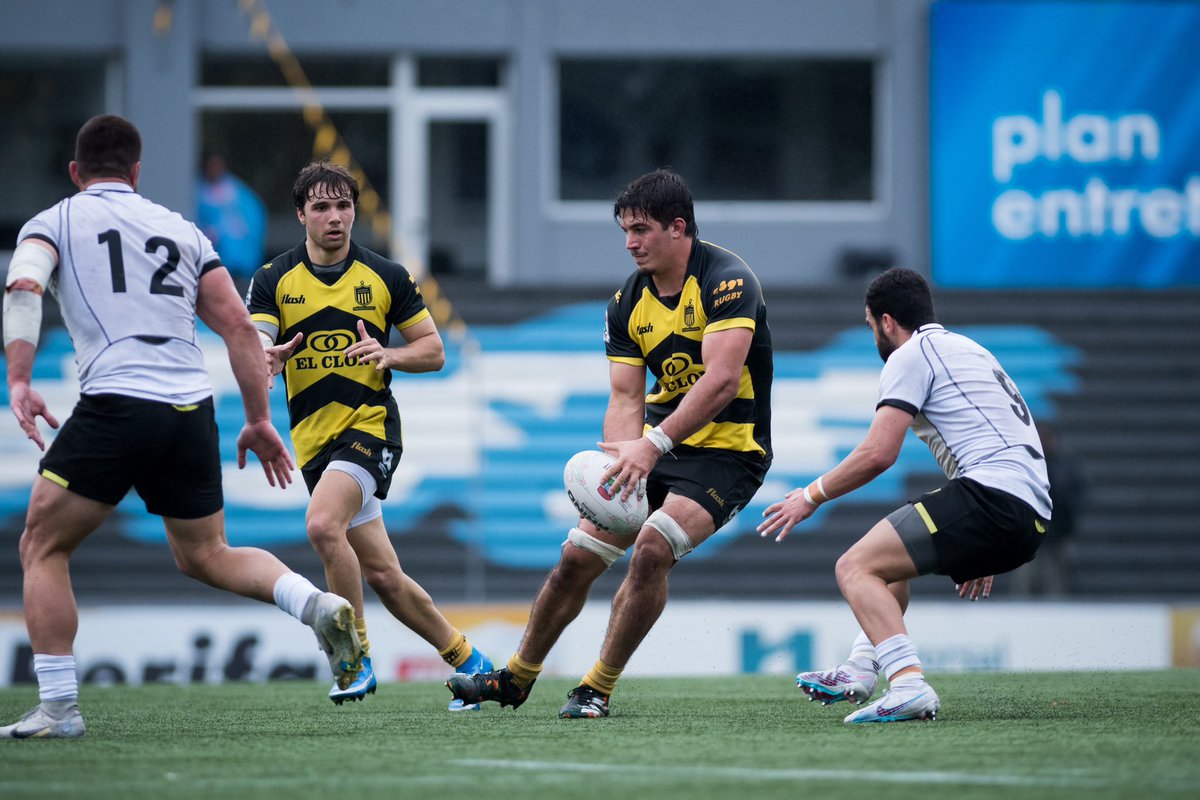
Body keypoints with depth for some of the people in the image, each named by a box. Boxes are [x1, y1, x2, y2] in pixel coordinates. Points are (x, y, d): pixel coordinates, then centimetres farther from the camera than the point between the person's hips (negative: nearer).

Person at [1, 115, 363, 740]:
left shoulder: (54, 222, 10)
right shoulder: (181, 230, 21)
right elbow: (238, 326, 14)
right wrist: (259, 421, 17)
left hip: (115, 405, -5)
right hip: (192, 409, 5)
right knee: (204, 555, 23)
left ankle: (58, 707, 1)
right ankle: (316, 603, -2)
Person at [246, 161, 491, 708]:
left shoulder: (386, 277, 1)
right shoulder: (273, 281, 3)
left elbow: (434, 351, 6)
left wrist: (388, 354, -15)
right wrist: (265, 358, -33)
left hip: (370, 424, -3)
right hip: (313, 438, 4)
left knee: (322, 524, -29)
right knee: (382, 576, 5)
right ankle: (466, 659, 22)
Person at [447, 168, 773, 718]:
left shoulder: (726, 280, -19)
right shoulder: (628, 304, 2)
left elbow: (721, 379, -30)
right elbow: (625, 398, -2)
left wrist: (653, 444, -38)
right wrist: (621, 457, -24)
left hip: (727, 451, -6)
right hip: (659, 447, 6)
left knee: (651, 550, -26)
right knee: (577, 558, 2)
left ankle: (597, 689, -12)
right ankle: (515, 678, 22)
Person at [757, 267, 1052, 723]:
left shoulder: (911, 355, 0)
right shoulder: (968, 350, 29)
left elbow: (877, 454, -9)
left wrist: (812, 496, 6)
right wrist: (981, 557, 40)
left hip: (991, 497, -10)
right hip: (1032, 519, 10)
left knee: (854, 567, -11)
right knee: (889, 553, 29)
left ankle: (909, 685, -28)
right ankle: (860, 671, 18)